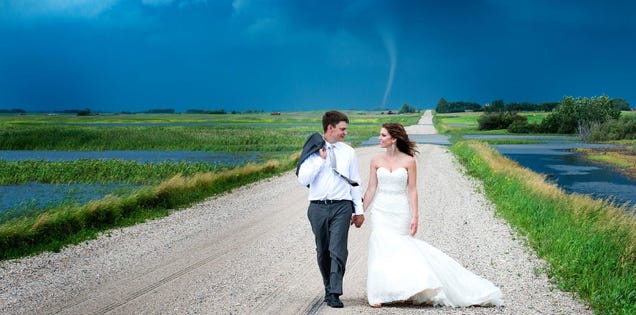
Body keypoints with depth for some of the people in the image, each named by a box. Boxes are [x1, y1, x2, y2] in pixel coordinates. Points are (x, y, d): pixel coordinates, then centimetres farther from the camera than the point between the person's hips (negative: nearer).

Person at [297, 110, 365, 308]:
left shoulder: (348, 152, 8)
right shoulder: (313, 151, 4)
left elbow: (355, 183, 12)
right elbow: (303, 179, -5)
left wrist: (359, 210, 9)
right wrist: (321, 159, -10)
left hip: (341, 206, -1)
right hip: (318, 207, 1)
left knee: (338, 250, -12)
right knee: (322, 251, 10)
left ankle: (334, 294, -13)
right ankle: (328, 289, 24)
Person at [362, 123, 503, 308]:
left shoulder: (408, 160, -4)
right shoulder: (376, 160, 2)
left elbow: (412, 190, -4)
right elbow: (371, 188, 5)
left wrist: (414, 216, -9)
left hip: (401, 211, -1)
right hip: (380, 210, 2)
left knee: (401, 248, 0)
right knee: (381, 248, -8)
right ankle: (378, 294, -2)